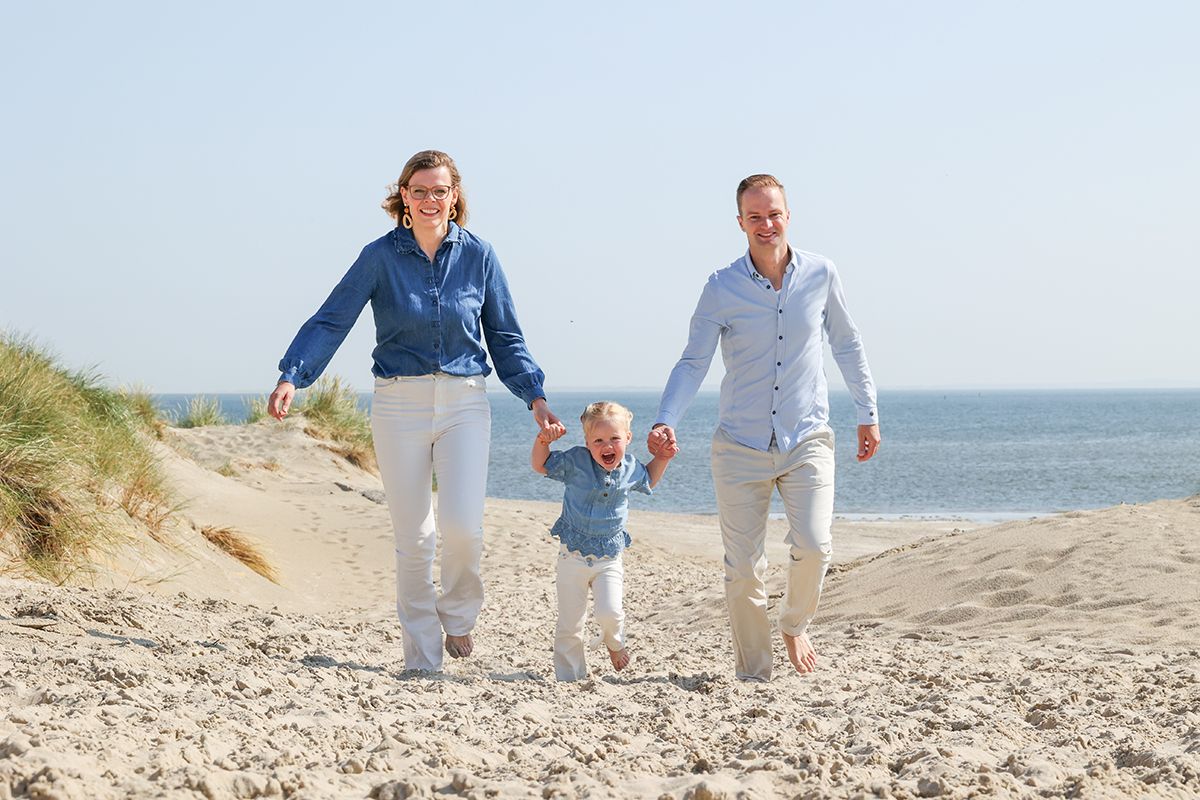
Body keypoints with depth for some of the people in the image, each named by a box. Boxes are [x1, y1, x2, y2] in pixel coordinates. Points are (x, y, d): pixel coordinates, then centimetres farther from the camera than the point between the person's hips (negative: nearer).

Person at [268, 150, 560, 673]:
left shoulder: (478, 256, 4)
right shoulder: (381, 256, -1)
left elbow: (505, 338, 12)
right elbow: (331, 321, -5)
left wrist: (534, 395, 3)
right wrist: (291, 377, -18)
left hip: (464, 403, 0)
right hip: (400, 405, 0)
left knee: (463, 526, -15)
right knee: (413, 538, 1)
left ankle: (457, 615, 15)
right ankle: (422, 660, 12)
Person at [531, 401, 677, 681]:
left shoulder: (630, 468, 0)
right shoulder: (576, 462, -9)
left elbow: (648, 481, 24)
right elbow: (540, 465, 2)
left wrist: (662, 458, 11)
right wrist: (543, 441, -15)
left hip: (609, 559, 1)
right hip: (573, 556, -1)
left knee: (610, 612, -18)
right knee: (569, 625, 2)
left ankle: (615, 643, 16)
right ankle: (569, 677, 17)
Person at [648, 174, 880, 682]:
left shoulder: (820, 275, 1)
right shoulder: (722, 288, -3)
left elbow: (847, 346, 14)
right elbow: (694, 362, -4)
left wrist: (867, 414, 17)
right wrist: (666, 421, -19)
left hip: (807, 439, 0)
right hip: (741, 445, 0)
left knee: (813, 546, -18)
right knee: (743, 568, -1)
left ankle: (795, 625, 13)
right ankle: (753, 676, 14)